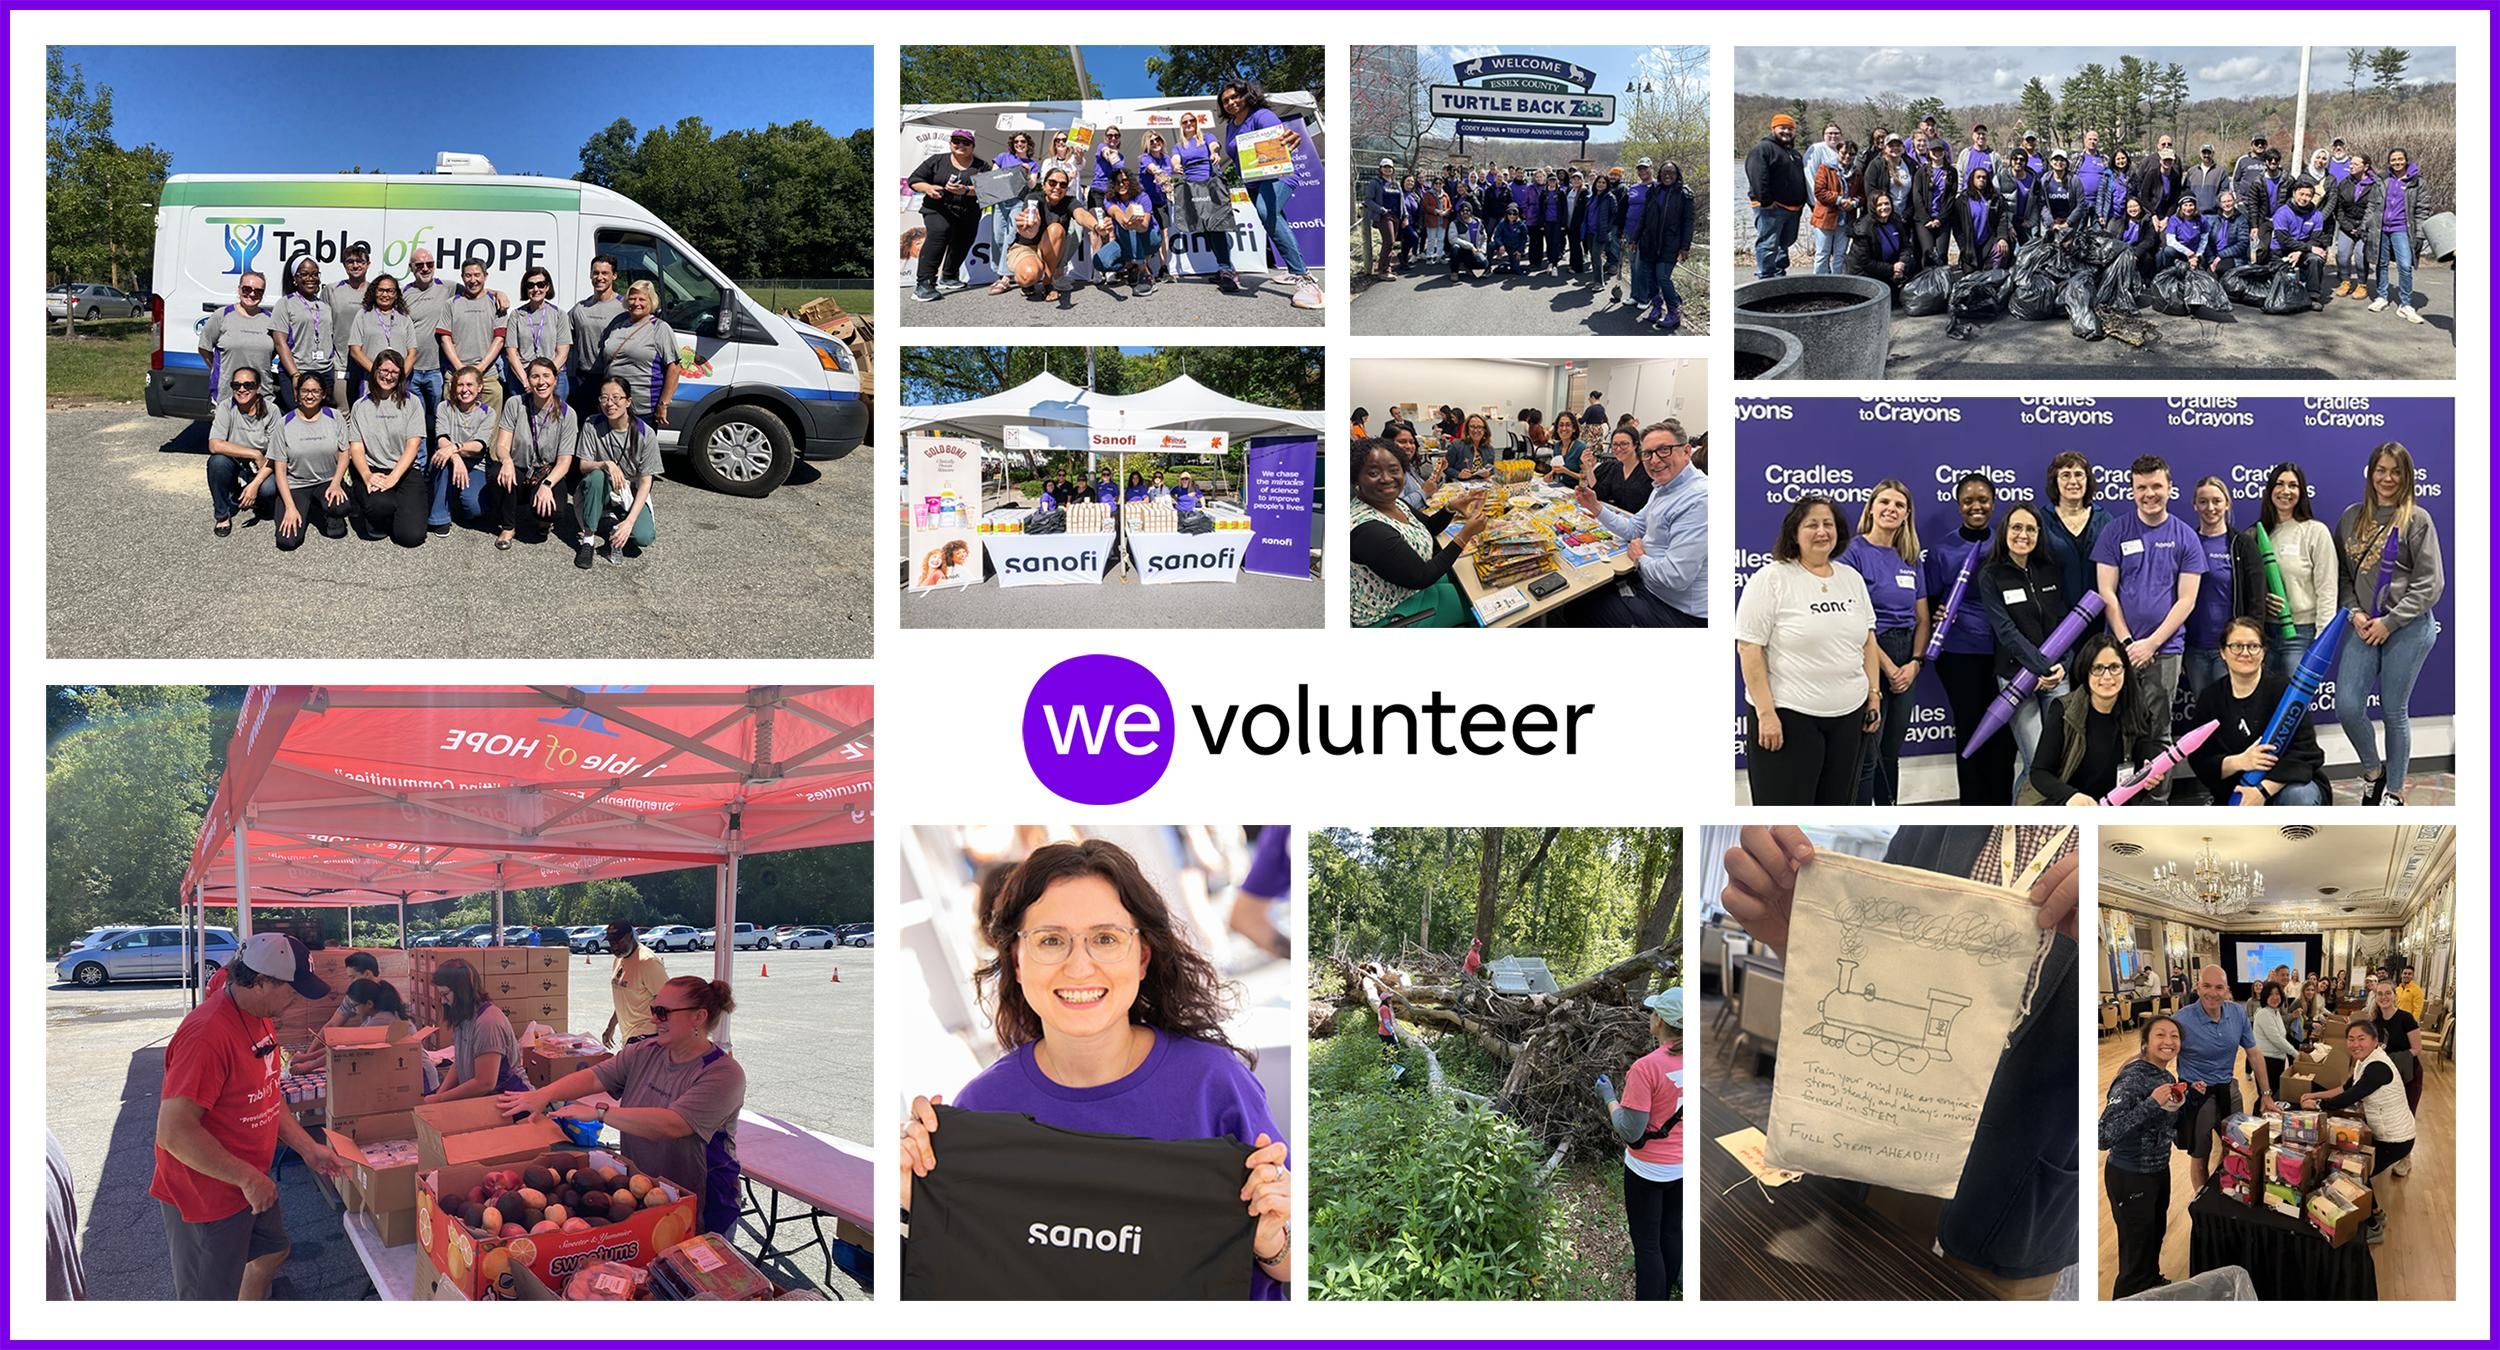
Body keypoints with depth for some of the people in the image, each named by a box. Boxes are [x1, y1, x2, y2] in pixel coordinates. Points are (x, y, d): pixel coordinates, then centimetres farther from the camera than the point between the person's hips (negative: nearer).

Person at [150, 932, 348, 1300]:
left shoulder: (260, 1015, 0)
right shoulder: (207, 1034, -31)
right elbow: (174, 1132, -33)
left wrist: (308, 1149, 5)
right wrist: (248, 1177, -26)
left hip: (251, 1183, 9)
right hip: (207, 1195, -9)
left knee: (271, 1252, 27)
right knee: (210, 1297, 6)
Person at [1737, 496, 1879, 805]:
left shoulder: (1852, 578, 10)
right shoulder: (1771, 579, -9)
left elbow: (1867, 641, 17)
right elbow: (1749, 650, -13)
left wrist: (1874, 695, 10)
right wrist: (1765, 713, -18)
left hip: (1848, 714, 6)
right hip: (1789, 715, -6)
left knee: (1835, 804, 12)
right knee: (1785, 808, -3)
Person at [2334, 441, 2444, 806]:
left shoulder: (2417, 520, -4)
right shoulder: (2351, 517, 8)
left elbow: (2430, 584, -7)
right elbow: (2342, 573, 11)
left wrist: (2389, 621, -12)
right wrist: (2354, 612, -5)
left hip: (2409, 628, -4)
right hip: (2363, 627, 4)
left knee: (2394, 711, 3)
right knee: (2347, 706, -5)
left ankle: (2394, 792, 17)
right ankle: (2373, 771, 21)